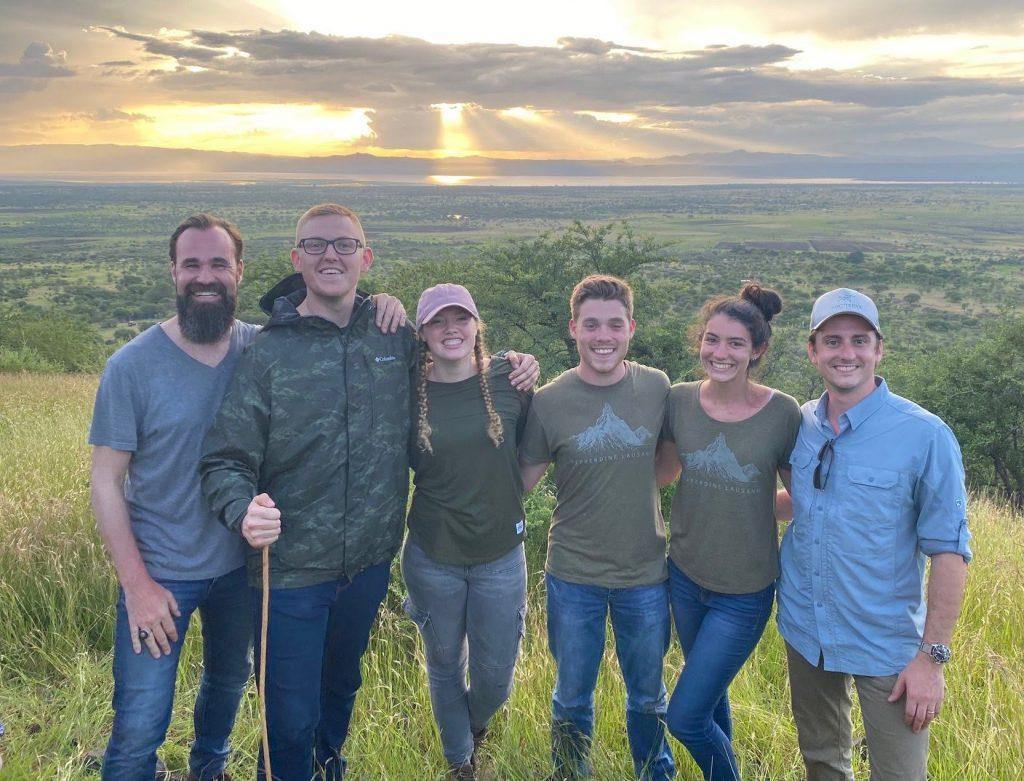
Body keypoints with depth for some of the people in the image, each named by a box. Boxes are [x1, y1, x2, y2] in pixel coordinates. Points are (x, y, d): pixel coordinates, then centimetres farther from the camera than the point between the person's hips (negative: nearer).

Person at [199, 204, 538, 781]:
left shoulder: (397, 338, -2)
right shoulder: (268, 354, -11)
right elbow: (225, 461, -13)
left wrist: (510, 370, -2)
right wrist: (244, 511, -34)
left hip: (371, 561, 4)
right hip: (292, 567, -3)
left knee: (343, 684, 27)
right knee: (292, 717, 7)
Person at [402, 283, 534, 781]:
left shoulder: (509, 381, -7)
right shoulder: (409, 392, -8)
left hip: (501, 556, 0)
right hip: (432, 557, 0)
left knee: (494, 679, 12)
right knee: (445, 669, 18)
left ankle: (473, 724, 49)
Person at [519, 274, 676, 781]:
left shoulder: (657, 387, -6)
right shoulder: (548, 402, -11)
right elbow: (521, 481, -3)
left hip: (646, 573, 1)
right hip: (573, 576, -1)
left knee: (648, 697, 19)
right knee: (572, 697, 17)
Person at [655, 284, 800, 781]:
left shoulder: (784, 413, -16)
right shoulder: (680, 400, -6)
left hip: (745, 592, -4)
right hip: (685, 574, 4)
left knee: (684, 717, 0)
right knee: (711, 698, 22)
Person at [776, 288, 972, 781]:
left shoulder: (925, 435, -15)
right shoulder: (800, 423, -2)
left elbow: (948, 551, -13)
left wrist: (932, 656, -14)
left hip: (885, 644, -4)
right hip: (805, 631, 5)